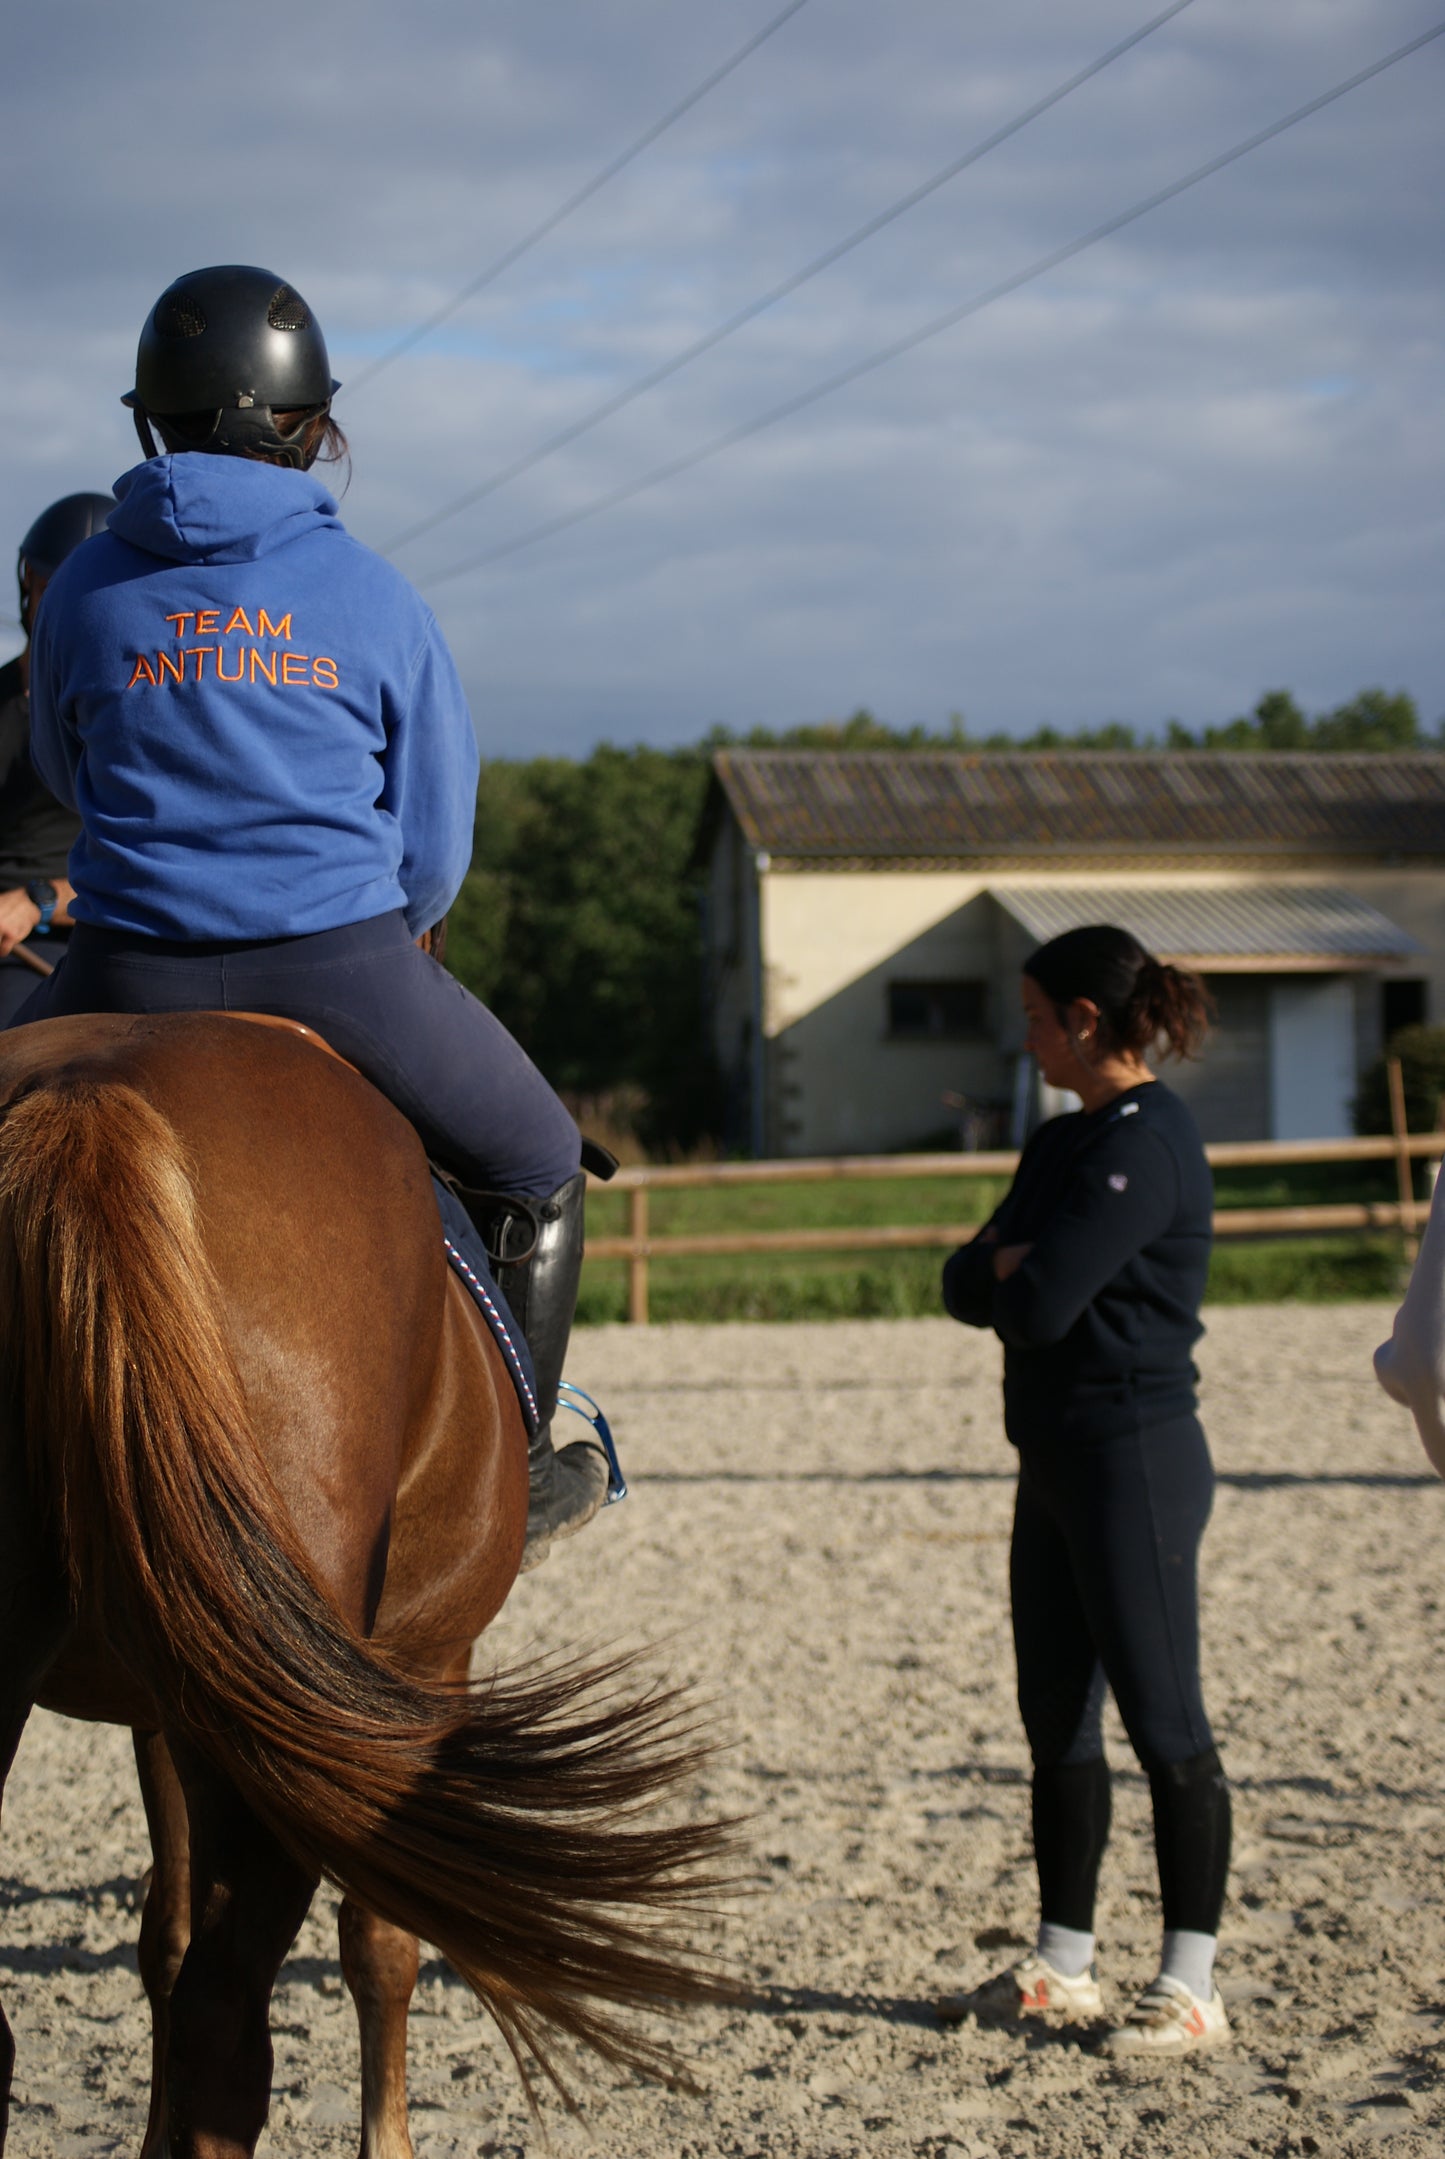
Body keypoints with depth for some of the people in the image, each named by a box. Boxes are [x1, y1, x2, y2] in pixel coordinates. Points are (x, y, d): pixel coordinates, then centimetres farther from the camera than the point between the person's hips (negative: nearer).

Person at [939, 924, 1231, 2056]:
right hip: (1057, 1459, 10)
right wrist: (1011, 1266, -7)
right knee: (1057, 1721, 14)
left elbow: (1039, 1306, -22)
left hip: (1134, 1461, -10)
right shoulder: (1066, 1142, 15)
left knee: (1164, 1725, -4)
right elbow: (968, 1286, 13)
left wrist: (1011, 1278, -1)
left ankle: (1192, 1985, 3)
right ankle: (1064, 1967, 23)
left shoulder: (1147, 1144, -16)